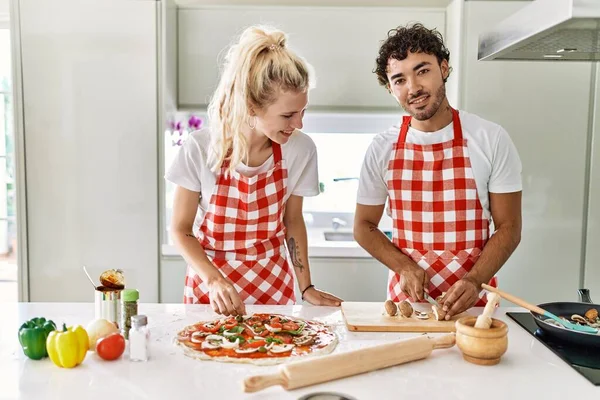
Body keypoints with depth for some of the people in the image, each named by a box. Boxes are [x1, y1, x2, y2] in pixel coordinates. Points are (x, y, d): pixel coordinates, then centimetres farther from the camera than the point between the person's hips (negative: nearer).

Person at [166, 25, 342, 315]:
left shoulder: (301, 149, -15)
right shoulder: (200, 149, -20)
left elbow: (293, 220, 0)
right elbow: (181, 230, -10)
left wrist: (306, 287, -1)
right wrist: (214, 281, -24)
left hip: (272, 284, 2)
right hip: (210, 281, -1)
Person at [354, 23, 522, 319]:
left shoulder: (491, 139, -5)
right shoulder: (382, 149, -2)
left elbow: (508, 227, -2)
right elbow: (364, 226, 5)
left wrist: (474, 281, -16)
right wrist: (405, 267, -10)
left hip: (471, 300, 0)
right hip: (405, 296, 1)